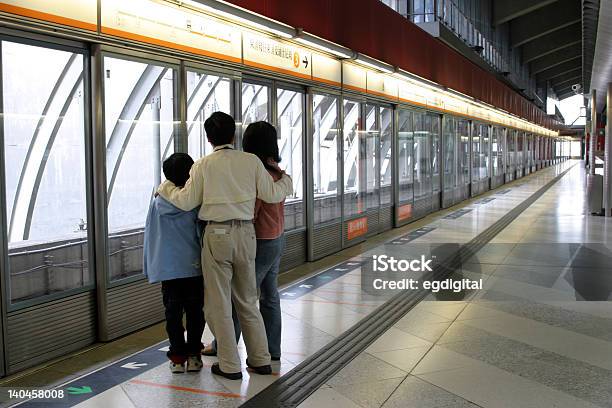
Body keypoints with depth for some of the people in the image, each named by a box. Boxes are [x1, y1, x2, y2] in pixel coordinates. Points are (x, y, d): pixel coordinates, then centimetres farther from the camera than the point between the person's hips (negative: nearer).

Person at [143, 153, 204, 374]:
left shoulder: (158, 203, -1)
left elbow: (150, 236, 5)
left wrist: (150, 267, 13)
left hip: (168, 268, 1)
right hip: (194, 267, -1)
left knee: (173, 313, 7)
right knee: (195, 312, 9)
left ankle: (177, 357, 11)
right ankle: (193, 355, 13)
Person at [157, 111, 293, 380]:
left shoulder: (203, 165, -4)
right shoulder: (251, 161, 0)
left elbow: (187, 202, -2)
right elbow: (271, 195, 2)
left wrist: (165, 187, 17)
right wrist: (286, 181, 22)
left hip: (216, 235, -3)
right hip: (245, 232, 3)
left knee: (218, 303, 8)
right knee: (247, 300, 16)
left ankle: (230, 365, 13)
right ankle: (260, 359, 22)